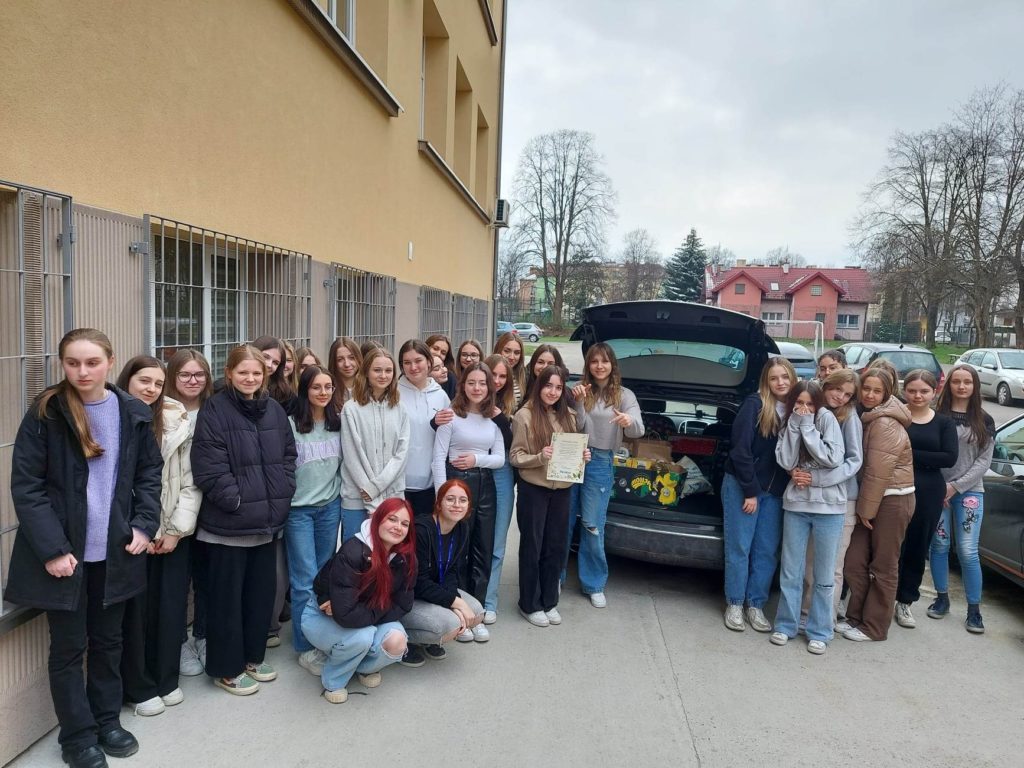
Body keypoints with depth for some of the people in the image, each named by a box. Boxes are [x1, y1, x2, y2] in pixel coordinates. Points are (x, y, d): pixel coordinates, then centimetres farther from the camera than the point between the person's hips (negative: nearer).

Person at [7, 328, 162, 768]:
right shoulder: (45, 414, -10)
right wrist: (51, 548, -16)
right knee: (68, 647, 10)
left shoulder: (134, 414, -1)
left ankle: (107, 720, 35)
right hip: (64, 551, -3)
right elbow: (26, 486, -11)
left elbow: (150, 473, 7)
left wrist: (144, 525, -4)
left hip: (114, 550, 3)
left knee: (108, 640, 17)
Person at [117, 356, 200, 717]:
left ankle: (167, 679, 29)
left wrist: (177, 529, -5)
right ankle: (139, 688, 24)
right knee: (136, 611, 6)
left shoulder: (176, 422, 0)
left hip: (173, 533, 2)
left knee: (172, 607, 10)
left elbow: (190, 482, 1)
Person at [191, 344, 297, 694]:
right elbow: (208, 466, -16)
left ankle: (252, 655, 33)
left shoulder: (274, 409, 8)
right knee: (227, 596, 6)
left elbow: (288, 455, 12)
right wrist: (236, 501, -17)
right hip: (228, 521, -6)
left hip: (268, 519, 6)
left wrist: (282, 495, 1)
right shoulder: (215, 410, -10)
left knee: (262, 590, 16)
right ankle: (226, 668, 21)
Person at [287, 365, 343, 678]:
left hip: (330, 507, 4)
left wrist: (338, 493, 10)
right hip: (299, 509, -4)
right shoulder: (291, 425, -10)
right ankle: (306, 649, 10)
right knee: (305, 581, -1)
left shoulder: (338, 423, 4)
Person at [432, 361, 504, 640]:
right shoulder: (451, 415, -6)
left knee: (483, 551, 9)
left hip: (484, 485, 5)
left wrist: (477, 458, -11)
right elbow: (438, 458, -9)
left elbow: (500, 459, 8)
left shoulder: (494, 419, 9)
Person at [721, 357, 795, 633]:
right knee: (739, 548, 2)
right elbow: (740, 449, -14)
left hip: (775, 492, 5)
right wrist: (750, 491, -13)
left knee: (767, 551, 7)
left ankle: (756, 605, 20)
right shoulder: (754, 404, -10)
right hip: (742, 486, -5)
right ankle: (734, 605, 15)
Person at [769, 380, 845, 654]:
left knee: (823, 575, 6)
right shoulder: (788, 424, 7)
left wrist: (807, 426, -15)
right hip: (795, 503, 3)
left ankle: (819, 632, 18)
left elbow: (834, 459, -16)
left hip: (828, 505, -3)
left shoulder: (827, 419, -5)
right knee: (791, 570, 8)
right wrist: (795, 426, -11)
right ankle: (785, 625, 20)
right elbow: (786, 462, -8)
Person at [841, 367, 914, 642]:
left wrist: (866, 509, -12)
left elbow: (878, 473, -19)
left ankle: (874, 627, 15)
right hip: (873, 500, 8)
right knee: (855, 561, 7)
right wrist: (863, 506, 8)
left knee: (883, 566, 4)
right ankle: (856, 617, 20)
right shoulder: (869, 418, 10)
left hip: (892, 500, -8)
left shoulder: (884, 424, -18)